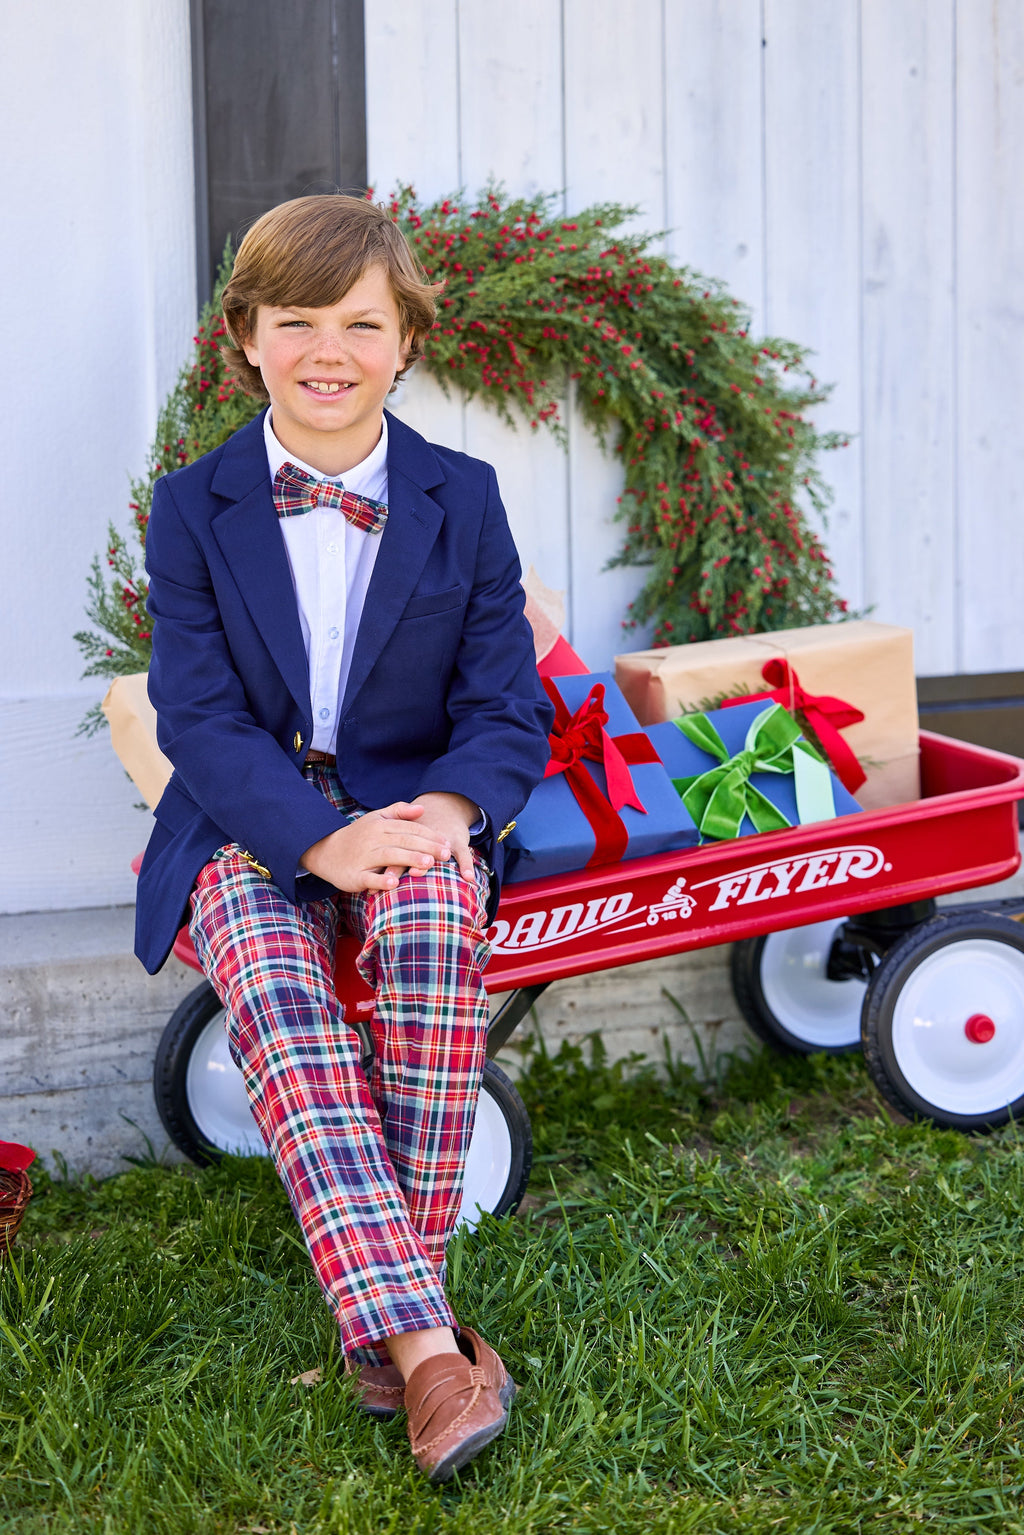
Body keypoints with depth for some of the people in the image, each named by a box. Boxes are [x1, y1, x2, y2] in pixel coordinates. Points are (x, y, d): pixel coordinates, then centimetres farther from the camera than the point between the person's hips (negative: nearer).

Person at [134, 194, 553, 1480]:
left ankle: (383, 1305, -29)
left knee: (430, 910, -36)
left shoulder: (461, 500, 5)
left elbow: (508, 709, 3)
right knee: (277, 995, -33)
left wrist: (449, 806, -21)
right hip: (247, 829, 0)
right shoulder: (192, 509, 2)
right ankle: (424, 1346, -41)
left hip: (411, 810, 1)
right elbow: (199, 717, -6)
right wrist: (318, 838, -25)